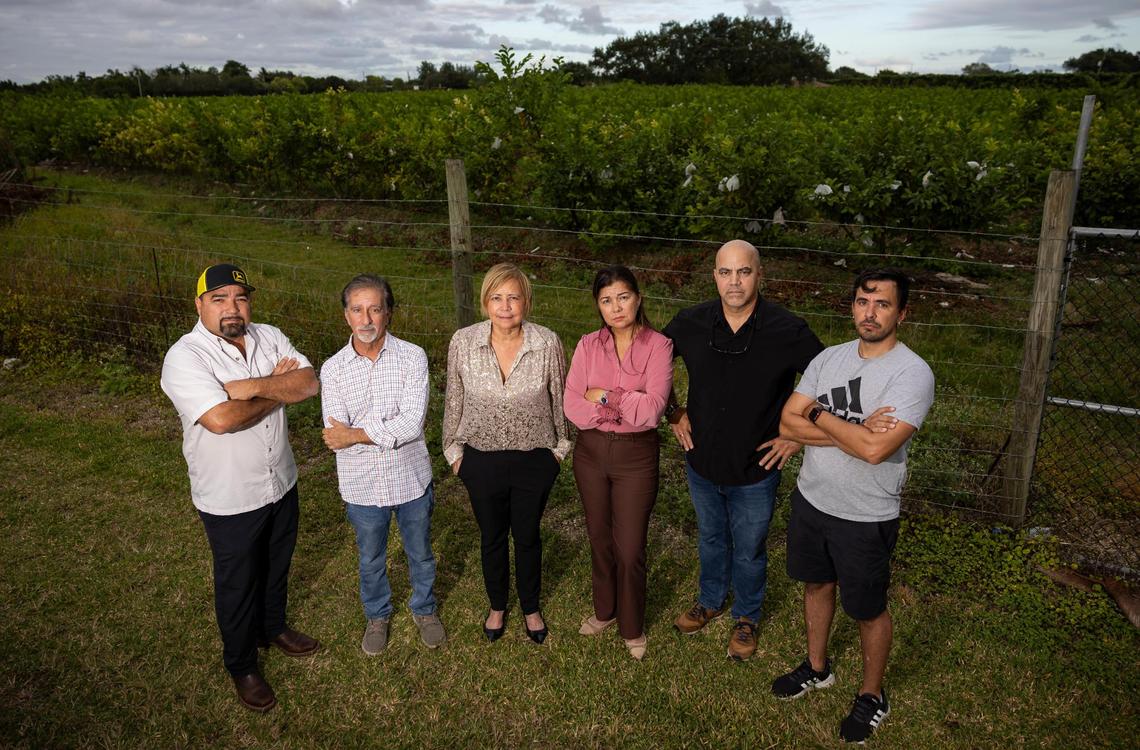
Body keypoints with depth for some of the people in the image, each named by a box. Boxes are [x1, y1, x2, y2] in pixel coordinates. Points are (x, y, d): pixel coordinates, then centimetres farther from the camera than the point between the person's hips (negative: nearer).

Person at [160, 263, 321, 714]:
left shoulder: (269, 337, -3)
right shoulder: (184, 357, -21)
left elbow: (309, 383, -14)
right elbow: (220, 418, -34)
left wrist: (255, 386, -27)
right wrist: (279, 391, -19)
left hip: (281, 483, 5)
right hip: (229, 500, -5)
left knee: (277, 566, 25)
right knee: (237, 583, 14)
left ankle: (273, 628, 52)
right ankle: (241, 666, 37)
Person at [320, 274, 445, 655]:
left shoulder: (412, 357, -14)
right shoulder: (333, 369, -9)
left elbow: (413, 423, -23)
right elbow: (335, 436, -16)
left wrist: (357, 433, -21)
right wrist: (391, 431, -24)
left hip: (411, 479, -1)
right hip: (362, 486, 1)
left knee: (420, 554, 20)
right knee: (371, 561, 22)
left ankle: (425, 610, 47)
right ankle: (377, 615, 48)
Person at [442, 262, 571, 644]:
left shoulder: (547, 343, -16)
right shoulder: (463, 342, -14)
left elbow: (559, 398, -2)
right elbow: (454, 401, 0)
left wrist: (560, 446, 6)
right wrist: (453, 449, 6)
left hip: (534, 460, -1)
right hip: (482, 459, 1)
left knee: (527, 536, 19)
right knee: (491, 537, 20)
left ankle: (531, 606, 45)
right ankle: (497, 605, 47)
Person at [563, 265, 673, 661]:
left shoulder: (658, 346, -11)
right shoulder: (588, 345, -1)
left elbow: (652, 409, -21)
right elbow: (572, 406, -10)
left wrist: (603, 396, -15)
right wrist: (625, 408, -18)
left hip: (636, 455, -3)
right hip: (591, 451, 3)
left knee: (630, 549, 5)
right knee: (599, 538, 19)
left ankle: (632, 627, 30)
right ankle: (605, 610, 43)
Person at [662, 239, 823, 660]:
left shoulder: (789, 333, -21)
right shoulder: (690, 324, -12)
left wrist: (799, 436, -10)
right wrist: (673, 413, 3)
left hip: (756, 471, -2)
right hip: (702, 463, 3)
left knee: (749, 552, 18)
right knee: (710, 539, 26)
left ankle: (746, 617, 45)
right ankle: (711, 601, 52)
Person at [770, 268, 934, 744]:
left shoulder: (913, 374, -21)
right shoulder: (829, 358, -2)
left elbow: (875, 450, -31)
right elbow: (787, 423, -8)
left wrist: (819, 415, -16)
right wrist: (854, 431, -21)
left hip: (865, 518, -6)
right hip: (811, 499, 6)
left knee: (868, 611, 13)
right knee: (817, 583, 24)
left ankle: (872, 696, 38)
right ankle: (817, 668, 48)